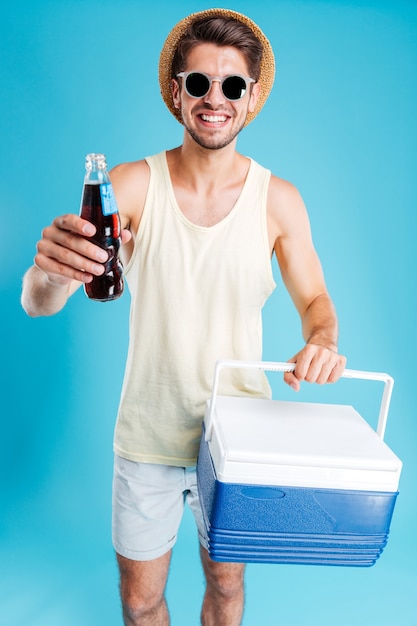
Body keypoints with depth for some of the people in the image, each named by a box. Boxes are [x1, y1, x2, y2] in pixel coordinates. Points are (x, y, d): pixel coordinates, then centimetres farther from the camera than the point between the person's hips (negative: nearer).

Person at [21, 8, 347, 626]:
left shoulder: (278, 199, -8)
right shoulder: (133, 184, -12)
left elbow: (315, 301, 2)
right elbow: (37, 304, -17)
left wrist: (322, 342, -21)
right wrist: (52, 272, -42)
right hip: (147, 437, 0)